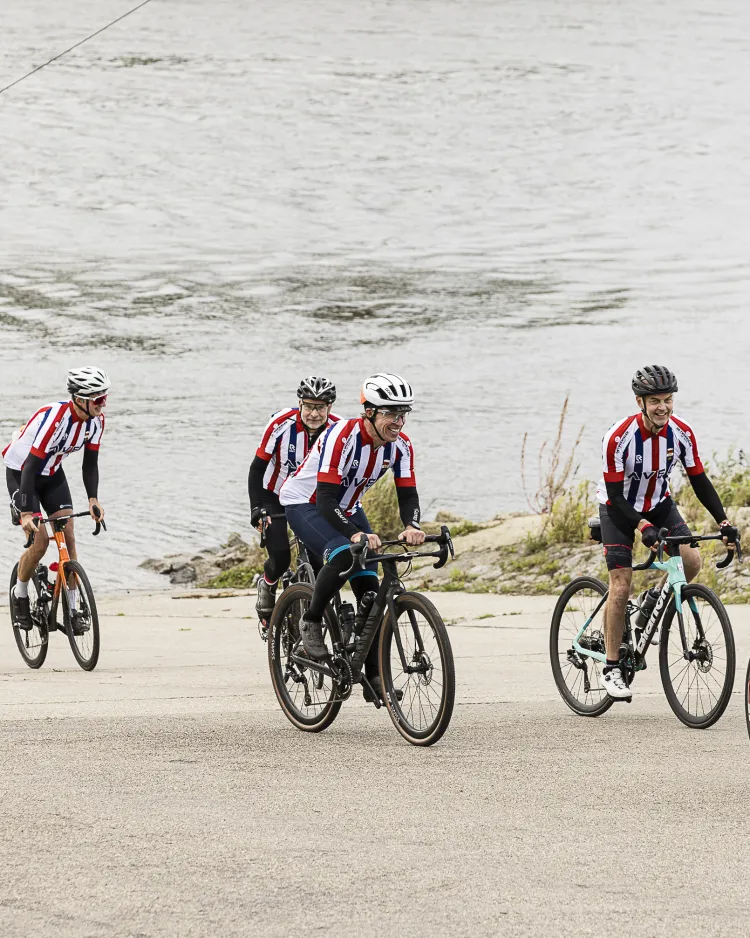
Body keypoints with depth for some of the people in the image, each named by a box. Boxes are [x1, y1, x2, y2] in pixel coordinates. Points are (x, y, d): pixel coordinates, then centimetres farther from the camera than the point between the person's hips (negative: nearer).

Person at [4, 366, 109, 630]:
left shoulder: (96, 420, -14)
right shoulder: (55, 418, -35)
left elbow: (90, 463, -3)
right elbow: (30, 466, -36)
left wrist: (93, 500, -18)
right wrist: (26, 512, -40)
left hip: (52, 474, 6)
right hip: (21, 473, -6)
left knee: (68, 538, -5)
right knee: (39, 542, -15)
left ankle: (72, 607, 1)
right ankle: (19, 594, 10)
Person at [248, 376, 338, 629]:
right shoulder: (281, 424, -26)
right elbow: (257, 469, -18)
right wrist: (256, 510, -26)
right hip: (275, 497, -2)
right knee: (280, 557, -17)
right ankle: (267, 585, 17)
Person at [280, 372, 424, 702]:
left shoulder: (400, 446, -14)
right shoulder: (342, 437, -33)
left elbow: (408, 494, -14)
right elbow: (325, 498, -38)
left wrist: (411, 527, -37)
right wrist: (356, 534, -52)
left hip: (347, 508, 7)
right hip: (305, 504, -7)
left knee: (370, 590, -4)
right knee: (344, 554, -35)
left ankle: (374, 676, 3)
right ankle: (311, 622, -13)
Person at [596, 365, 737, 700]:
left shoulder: (681, 433, -17)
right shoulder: (618, 437, -30)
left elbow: (699, 481, -8)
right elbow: (615, 495, -26)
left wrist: (723, 521, -18)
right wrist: (643, 527, -39)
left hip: (658, 504, 4)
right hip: (620, 508, -4)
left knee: (692, 561, -18)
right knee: (620, 587, -13)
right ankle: (612, 668, -3)